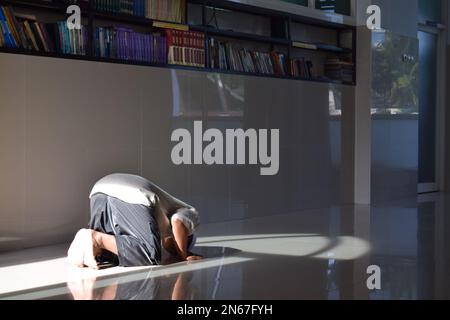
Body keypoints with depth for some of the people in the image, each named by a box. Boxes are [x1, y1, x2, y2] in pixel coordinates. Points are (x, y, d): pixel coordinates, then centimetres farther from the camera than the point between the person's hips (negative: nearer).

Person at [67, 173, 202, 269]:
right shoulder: (190, 213, 22)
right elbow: (177, 221, -2)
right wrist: (184, 256, 7)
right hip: (130, 197, -8)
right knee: (150, 255, -11)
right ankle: (97, 238, -22)